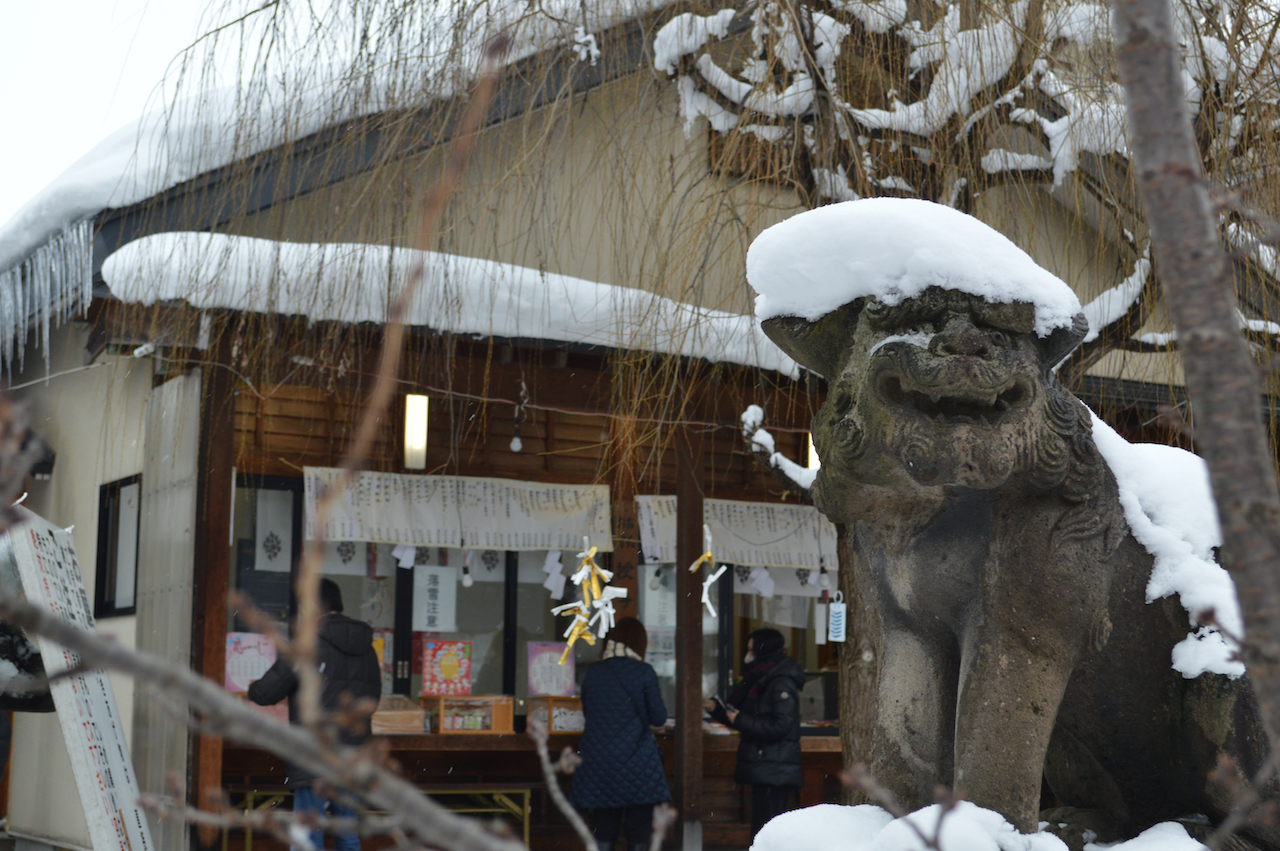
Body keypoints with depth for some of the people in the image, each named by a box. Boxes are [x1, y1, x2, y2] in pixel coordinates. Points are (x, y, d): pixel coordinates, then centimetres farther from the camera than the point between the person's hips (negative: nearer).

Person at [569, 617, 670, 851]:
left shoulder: (592, 673, 4)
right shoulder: (644, 673, -7)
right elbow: (658, 718, -3)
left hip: (599, 761, 3)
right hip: (637, 761, -3)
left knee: (603, 831, 9)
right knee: (638, 831, 4)